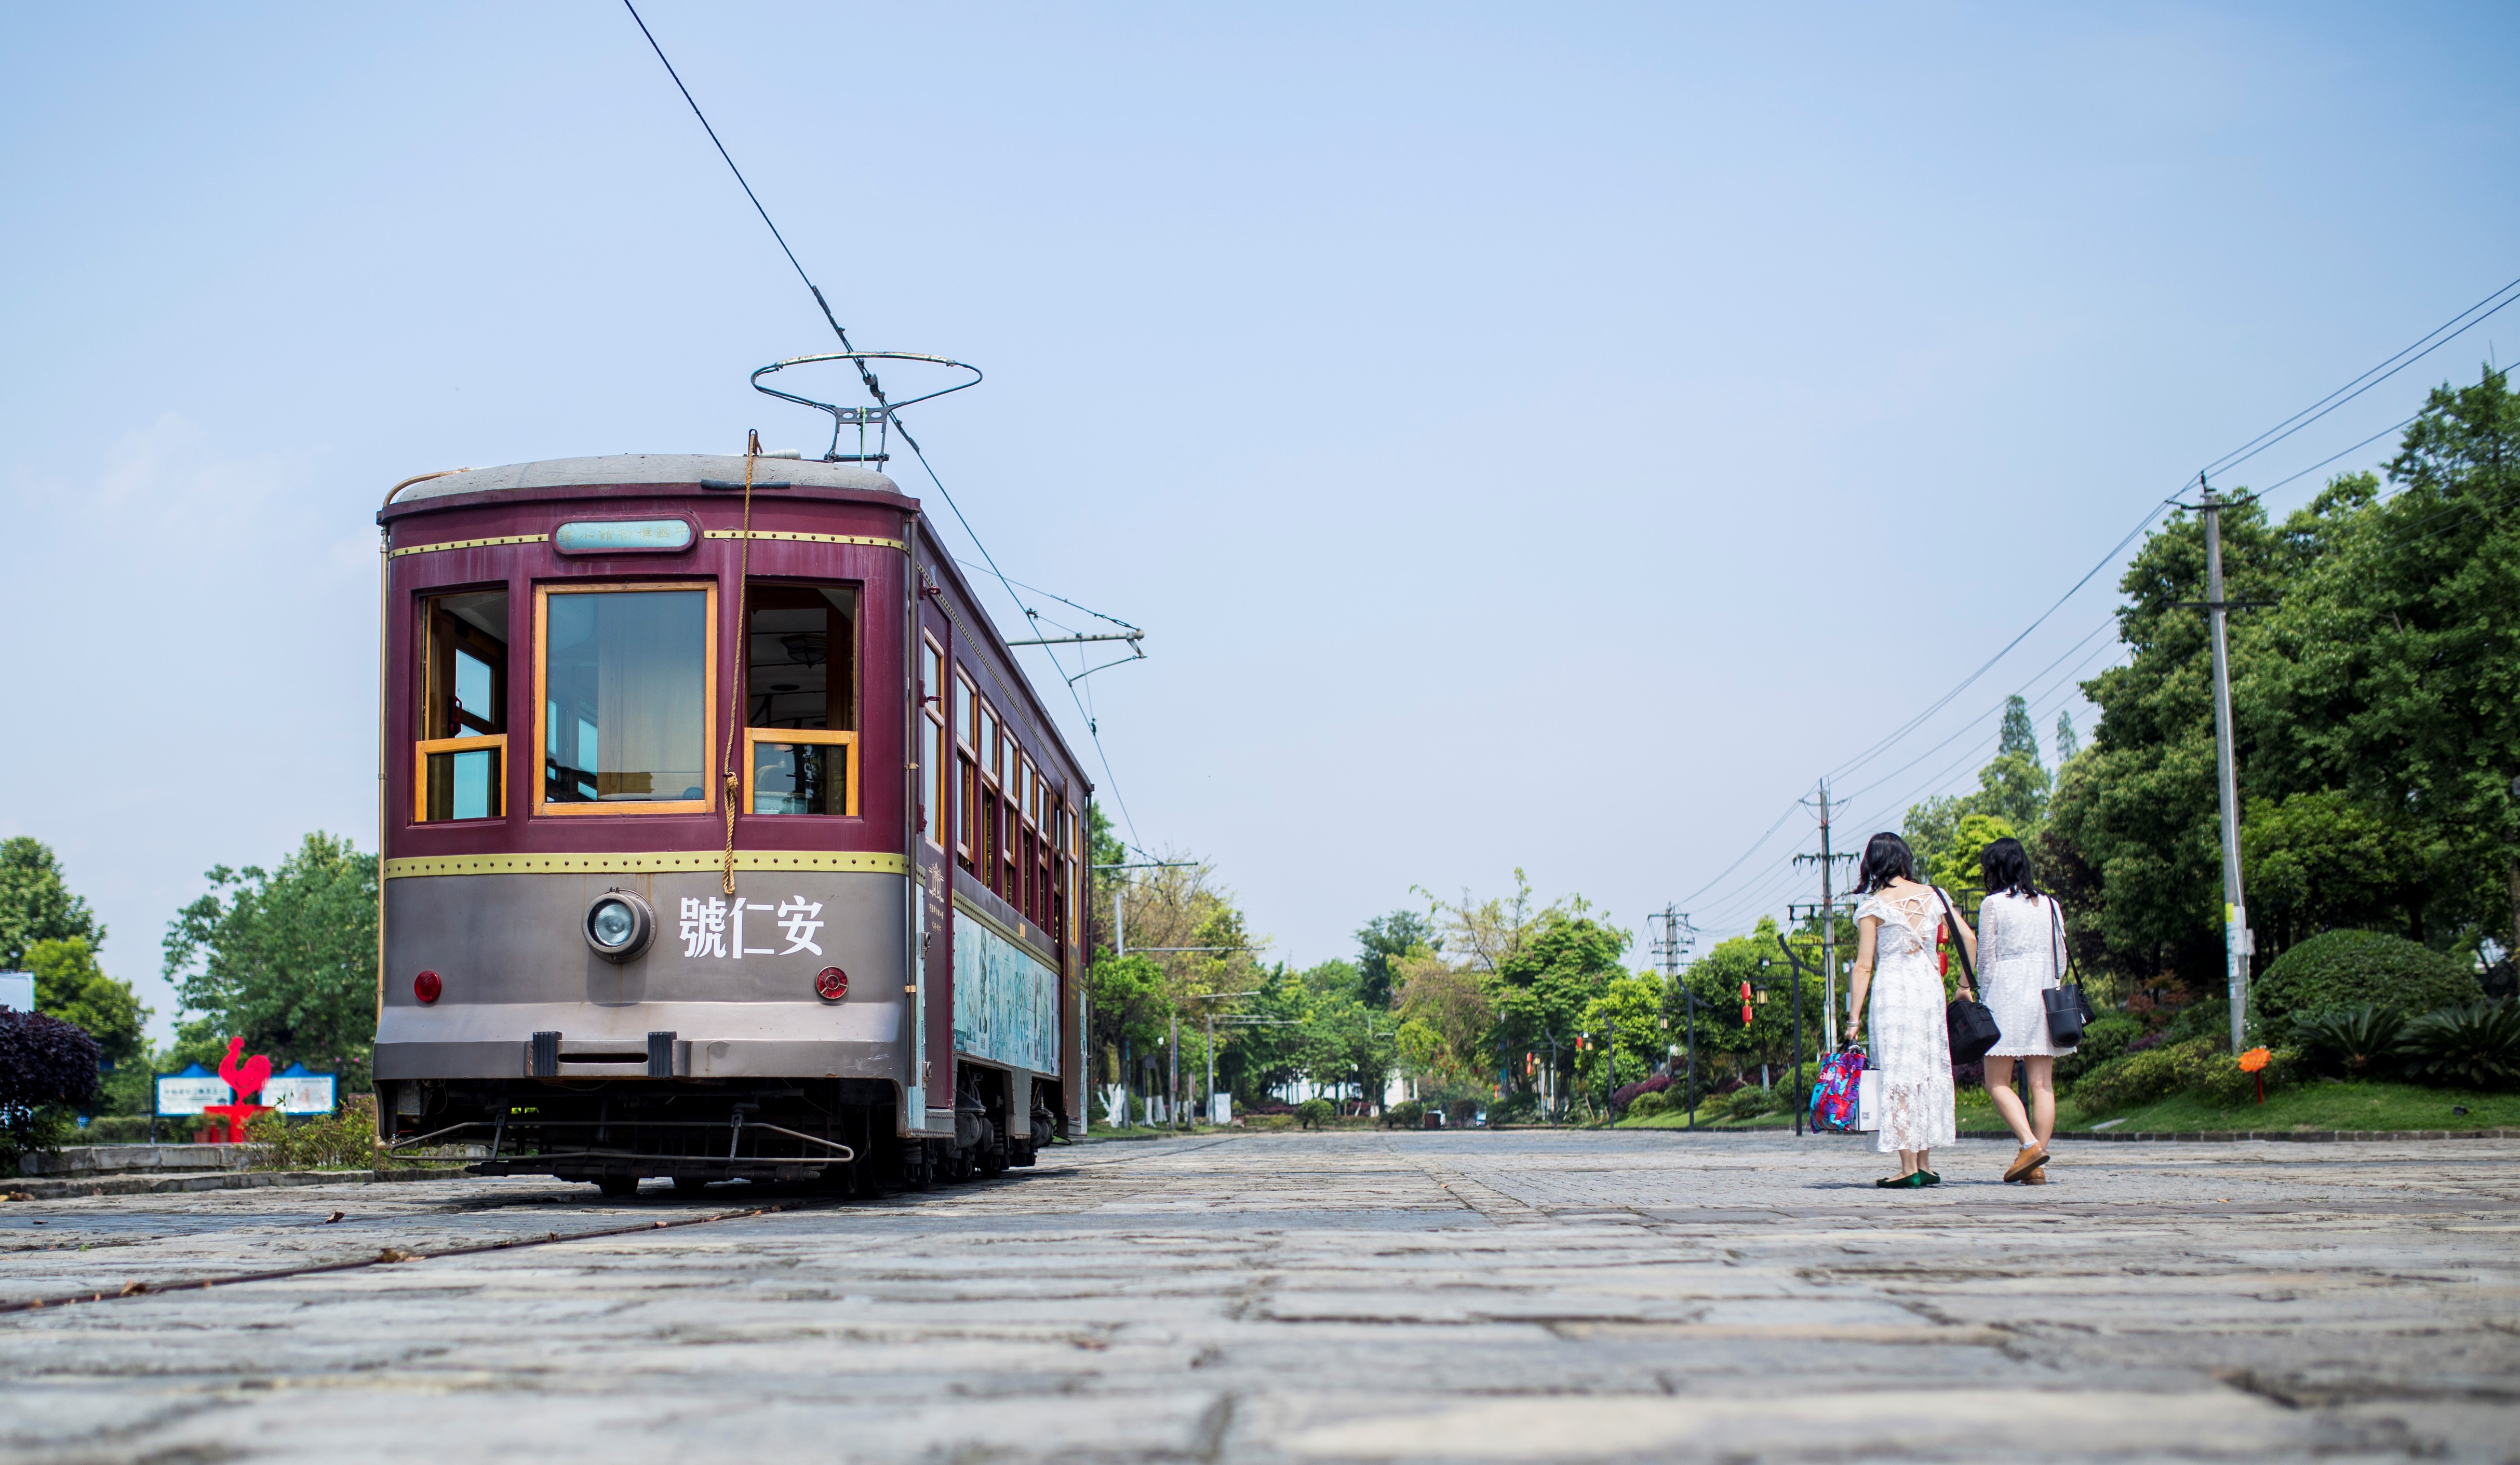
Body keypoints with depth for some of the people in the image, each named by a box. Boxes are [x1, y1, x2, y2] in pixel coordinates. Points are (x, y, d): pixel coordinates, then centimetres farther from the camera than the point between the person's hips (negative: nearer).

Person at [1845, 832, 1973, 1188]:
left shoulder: (1873, 906, -3)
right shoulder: (1932, 896, 8)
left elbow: (1864, 967, -5)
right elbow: (1969, 938, 7)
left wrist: (1854, 1018, -4)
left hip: (1892, 990, -4)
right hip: (1930, 985, 4)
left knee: (1898, 1076, -2)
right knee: (1929, 1071, 11)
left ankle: (1909, 1168, -5)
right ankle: (1925, 1164, 14)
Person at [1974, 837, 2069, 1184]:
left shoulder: (1994, 904, -3)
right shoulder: (2049, 905, 11)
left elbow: (1986, 958, -3)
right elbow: (2061, 956, 12)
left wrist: (1986, 999, 6)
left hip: (2007, 992, -5)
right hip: (2045, 996, 5)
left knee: (1997, 1082, 0)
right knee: (2042, 1083, 2)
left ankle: (2030, 1144, -18)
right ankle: (2038, 1166, 0)